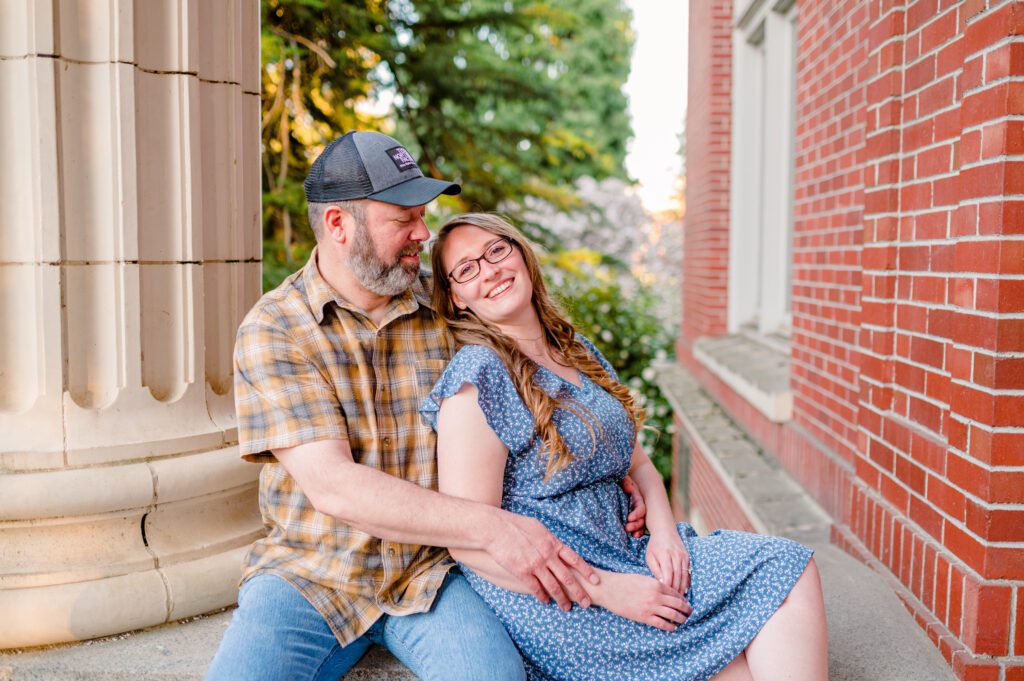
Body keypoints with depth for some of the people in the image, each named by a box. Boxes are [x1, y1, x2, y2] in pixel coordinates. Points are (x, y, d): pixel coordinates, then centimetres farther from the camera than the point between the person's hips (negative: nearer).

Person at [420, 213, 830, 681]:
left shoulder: (580, 353, 13)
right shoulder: (478, 377, -12)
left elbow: (636, 462, 17)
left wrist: (663, 533, -4)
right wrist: (608, 591, -19)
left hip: (623, 552, 7)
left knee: (790, 570, -11)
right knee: (781, 572, -14)